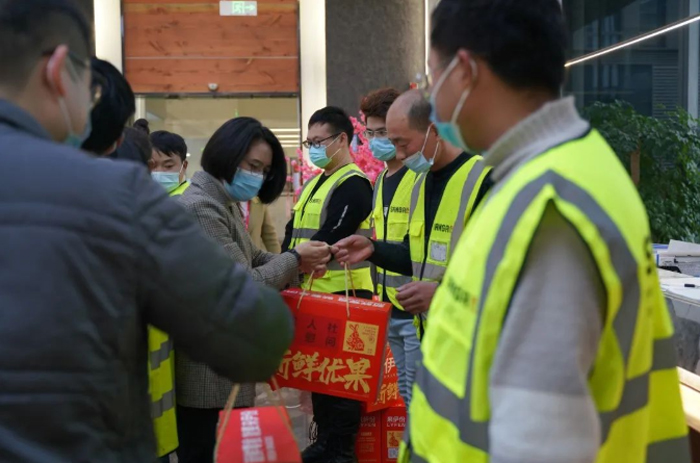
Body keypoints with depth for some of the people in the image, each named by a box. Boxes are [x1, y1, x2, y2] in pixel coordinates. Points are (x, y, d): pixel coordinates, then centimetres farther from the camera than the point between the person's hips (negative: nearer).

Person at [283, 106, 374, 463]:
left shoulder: (353, 184, -12)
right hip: (313, 290, 9)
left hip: (342, 293, -9)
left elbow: (330, 237, -20)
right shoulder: (313, 184, 17)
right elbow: (293, 233, 15)